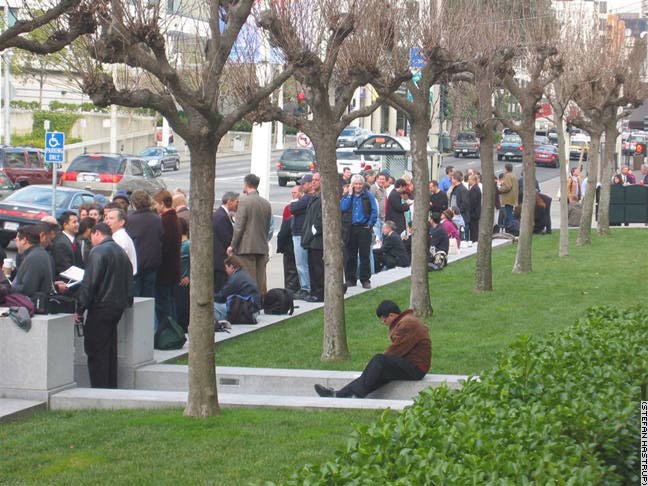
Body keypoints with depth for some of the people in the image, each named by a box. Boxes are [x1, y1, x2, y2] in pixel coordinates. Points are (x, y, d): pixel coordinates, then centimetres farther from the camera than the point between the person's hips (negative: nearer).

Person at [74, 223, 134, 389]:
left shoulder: (99, 252, -12)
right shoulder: (121, 252, 14)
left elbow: (89, 283, -16)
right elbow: (129, 283, 18)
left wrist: (80, 310, -13)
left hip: (101, 307, -8)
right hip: (118, 306, 8)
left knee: (96, 351, -4)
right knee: (110, 349, 14)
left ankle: (99, 389, -6)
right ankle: (111, 388, 17)